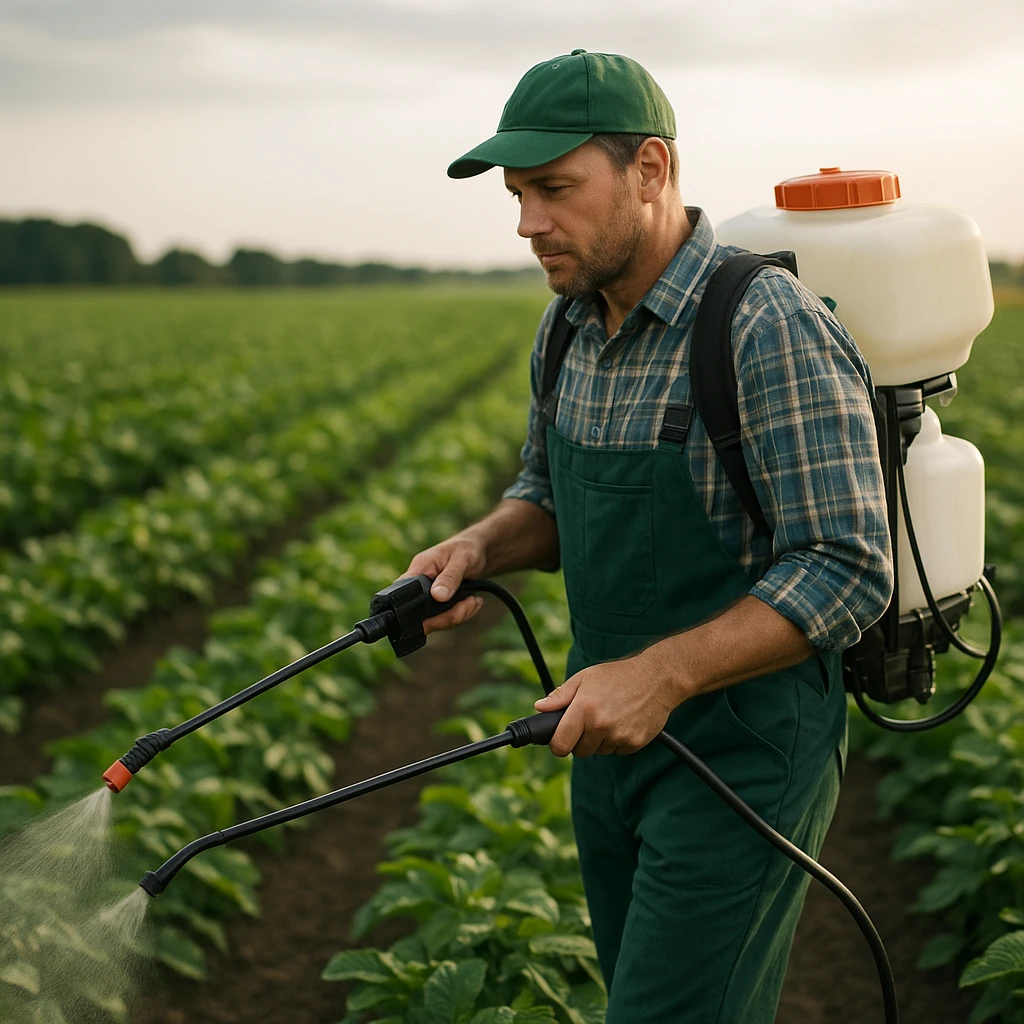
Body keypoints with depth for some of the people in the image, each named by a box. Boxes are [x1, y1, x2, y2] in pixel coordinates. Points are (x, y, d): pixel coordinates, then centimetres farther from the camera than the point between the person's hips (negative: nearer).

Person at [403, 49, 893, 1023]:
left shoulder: (770, 331, -22)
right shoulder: (570, 326, 4)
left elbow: (849, 573, -23)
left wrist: (661, 674, -31)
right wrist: (481, 545, -4)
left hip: (745, 753, -8)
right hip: (613, 736, 8)